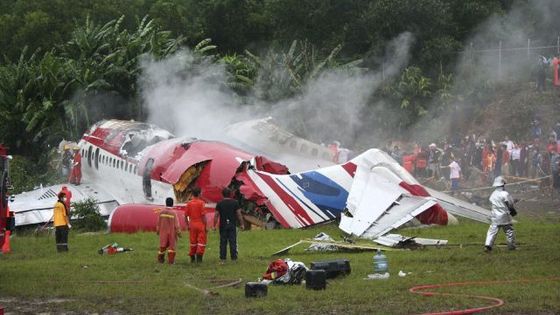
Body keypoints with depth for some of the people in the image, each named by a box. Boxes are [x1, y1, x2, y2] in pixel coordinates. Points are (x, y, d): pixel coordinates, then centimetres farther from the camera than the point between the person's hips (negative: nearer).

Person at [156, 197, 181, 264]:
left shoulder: (161, 212, -6)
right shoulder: (173, 213, -12)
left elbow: (158, 222, 1)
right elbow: (176, 224, -10)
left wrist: (157, 231, 14)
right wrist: (179, 232, -1)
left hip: (163, 232, 2)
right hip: (172, 232, -2)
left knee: (163, 245, 13)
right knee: (171, 246, 6)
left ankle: (160, 259, 23)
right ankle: (171, 260, 1)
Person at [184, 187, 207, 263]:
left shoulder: (189, 203, 2)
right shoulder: (201, 203, -10)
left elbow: (186, 215, 3)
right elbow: (203, 215, -13)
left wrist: (187, 225, 14)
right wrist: (205, 226, -6)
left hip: (192, 224, 4)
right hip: (200, 224, -4)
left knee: (193, 242, 13)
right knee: (201, 241, 2)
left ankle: (192, 258, 16)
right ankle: (199, 256, -8)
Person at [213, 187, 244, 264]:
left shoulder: (219, 204, 0)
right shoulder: (235, 202, -1)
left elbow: (216, 215, -2)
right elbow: (239, 214, -2)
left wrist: (214, 226, 4)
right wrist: (241, 224, 4)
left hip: (223, 225, 0)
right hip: (232, 225, 0)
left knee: (223, 243, 4)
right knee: (233, 242, 4)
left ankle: (222, 259, 3)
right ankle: (234, 258, 3)